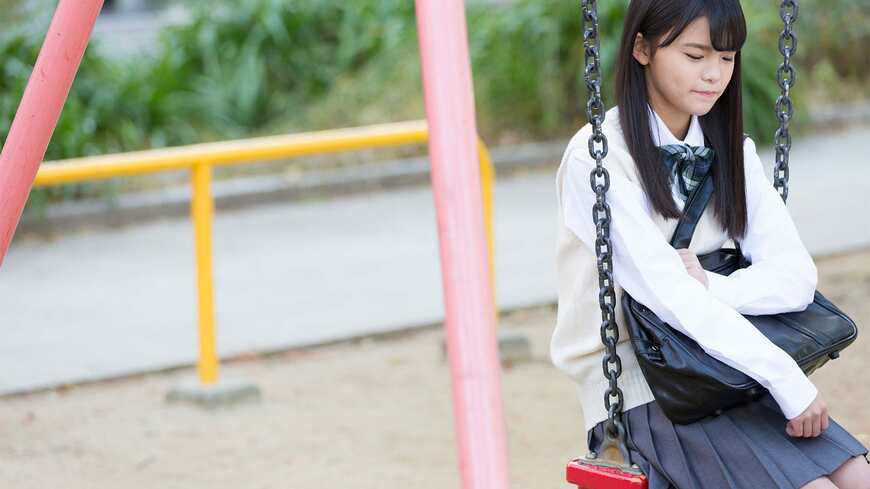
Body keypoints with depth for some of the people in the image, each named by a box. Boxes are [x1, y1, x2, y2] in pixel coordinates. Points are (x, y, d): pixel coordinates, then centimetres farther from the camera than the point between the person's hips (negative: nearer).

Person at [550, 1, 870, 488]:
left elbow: (796, 277, -2)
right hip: (643, 397, -6)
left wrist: (709, 287, -20)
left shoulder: (731, 151, 10)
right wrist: (786, 378, -22)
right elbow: (668, 294, -19)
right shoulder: (598, 157, -11)